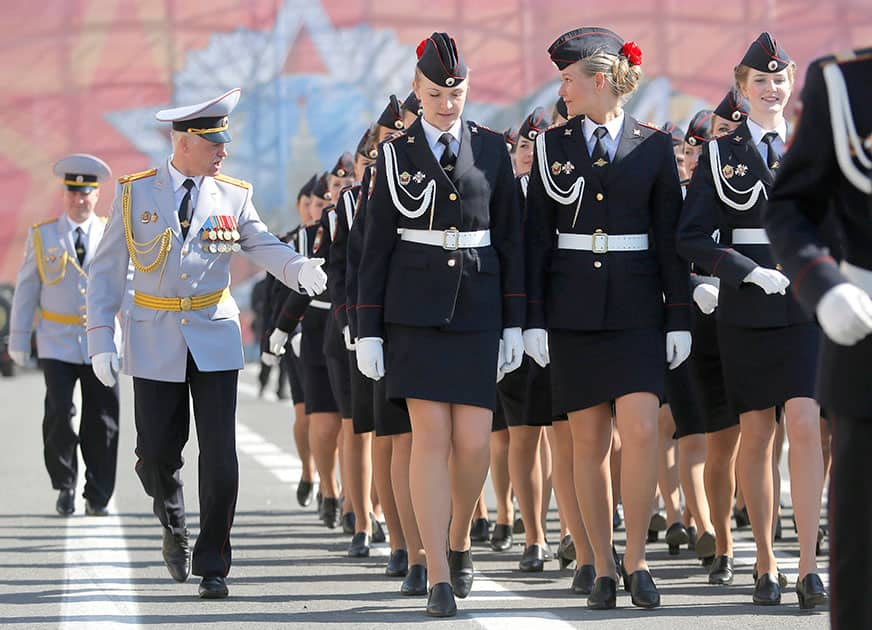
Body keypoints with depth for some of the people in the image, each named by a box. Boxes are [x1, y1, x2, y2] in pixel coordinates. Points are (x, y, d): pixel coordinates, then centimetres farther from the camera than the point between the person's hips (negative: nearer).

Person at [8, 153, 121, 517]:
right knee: (59, 413, -12)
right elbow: (26, 290, 6)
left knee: (102, 422, 1)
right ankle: (64, 485, 5)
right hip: (57, 343, 0)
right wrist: (18, 340, 3)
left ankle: (97, 498, 10)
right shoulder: (42, 235, 5)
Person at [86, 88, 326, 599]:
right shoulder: (136, 193, -1)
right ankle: (174, 528, 34)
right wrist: (101, 340, -5)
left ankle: (213, 565, 2)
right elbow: (107, 270, 1)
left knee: (220, 456, -7)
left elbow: (264, 246, -7)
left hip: (215, 339, 0)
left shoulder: (233, 196, 3)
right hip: (156, 341, 0)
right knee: (157, 453, 3)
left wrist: (300, 268, -30)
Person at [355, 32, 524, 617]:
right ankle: (440, 577, -6)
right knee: (431, 436, -8)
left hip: (477, 307, 1)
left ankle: (459, 540, 24)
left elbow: (510, 236, 7)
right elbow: (377, 245, 3)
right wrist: (369, 330, -1)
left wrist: (514, 322, 3)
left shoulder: (492, 148, 6)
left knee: (474, 442, -4)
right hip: (415, 308, -1)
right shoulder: (396, 154, 3)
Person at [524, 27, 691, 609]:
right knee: (589, 442, 2)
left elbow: (671, 238, 3)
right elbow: (538, 237, 5)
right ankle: (604, 569, 9)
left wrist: (680, 319, -1)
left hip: (636, 310, -1)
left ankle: (637, 559, -2)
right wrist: (534, 318, -2)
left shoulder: (654, 146, 3)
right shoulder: (552, 146, 6)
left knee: (641, 432, -15)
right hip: (573, 313, 1)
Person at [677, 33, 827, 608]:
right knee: (757, 436, 4)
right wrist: (754, 273, -13)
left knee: (805, 427, -14)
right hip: (746, 312, 0)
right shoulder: (720, 154, 5)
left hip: (807, 307, 0)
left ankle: (809, 567, -15)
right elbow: (692, 237, -2)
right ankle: (766, 565, 14)